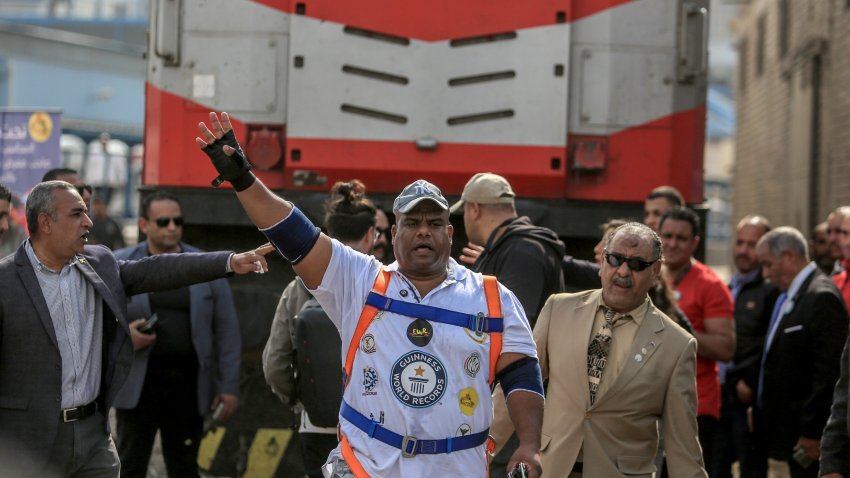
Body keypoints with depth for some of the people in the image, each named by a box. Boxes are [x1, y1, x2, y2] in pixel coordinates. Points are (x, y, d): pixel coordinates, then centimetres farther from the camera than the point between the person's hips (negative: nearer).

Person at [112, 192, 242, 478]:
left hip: (187, 386, 1)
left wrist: (229, 386, 0)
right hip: (138, 385, -1)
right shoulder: (119, 266, 4)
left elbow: (227, 330, 5)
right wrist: (122, 336, -13)